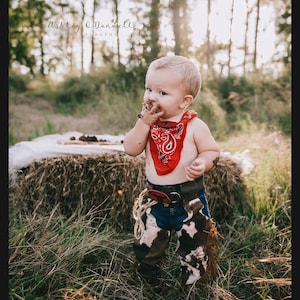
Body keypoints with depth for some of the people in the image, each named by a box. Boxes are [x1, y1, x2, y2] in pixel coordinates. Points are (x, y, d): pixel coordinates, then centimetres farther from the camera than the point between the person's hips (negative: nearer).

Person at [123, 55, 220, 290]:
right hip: (156, 198, 4)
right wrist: (144, 122, -21)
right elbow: (131, 150, -11)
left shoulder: (194, 126, -13)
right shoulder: (148, 123, -3)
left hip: (189, 200, -3)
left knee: (194, 249, 13)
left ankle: (194, 286, 38)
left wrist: (203, 162, -29)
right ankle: (151, 283, 42)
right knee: (146, 246, 17)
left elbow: (213, 151, -8)